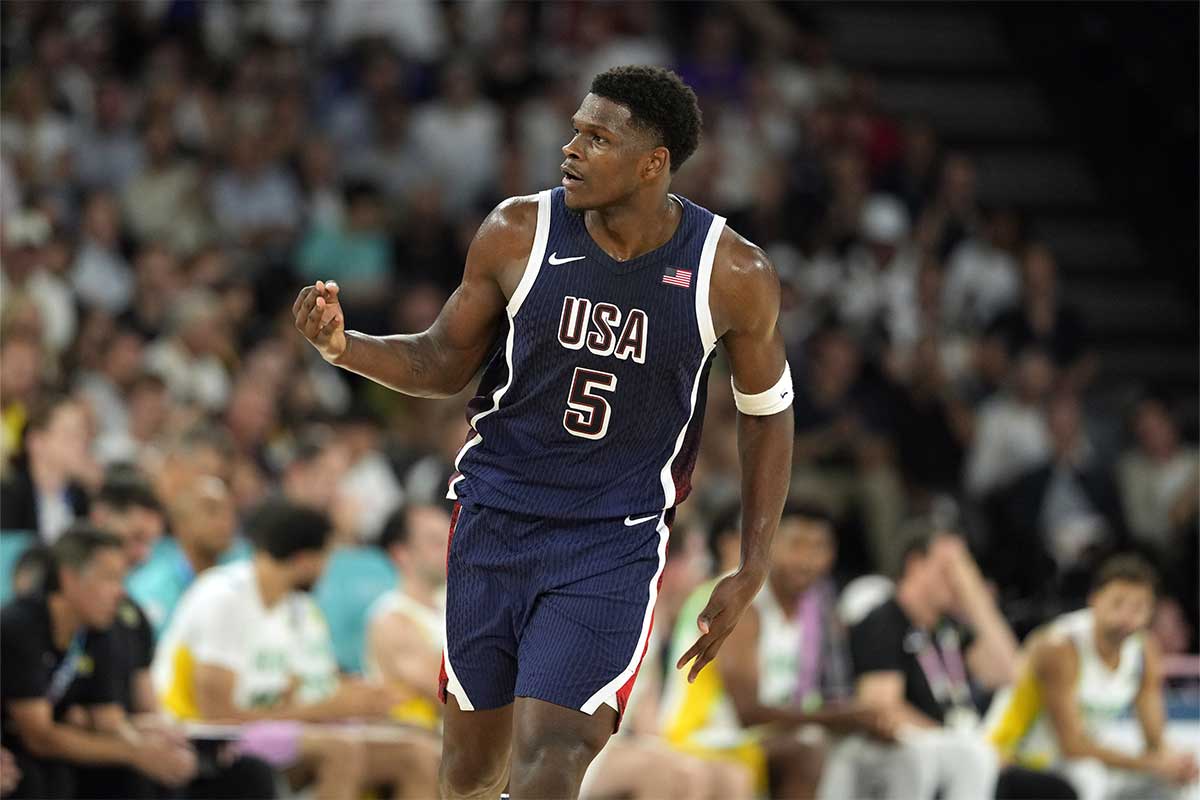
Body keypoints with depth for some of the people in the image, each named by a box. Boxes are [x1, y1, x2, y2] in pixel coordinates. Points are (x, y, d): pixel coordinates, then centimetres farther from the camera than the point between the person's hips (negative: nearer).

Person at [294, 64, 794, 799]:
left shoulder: (733, 274, -11)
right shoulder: (519, 233, -8)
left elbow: (768, 413, 4)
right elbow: (446, 362, 4)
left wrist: (752, 575, 2)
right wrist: (345, 347, -15)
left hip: (616, 540, -2)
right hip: (497, 513, 2)